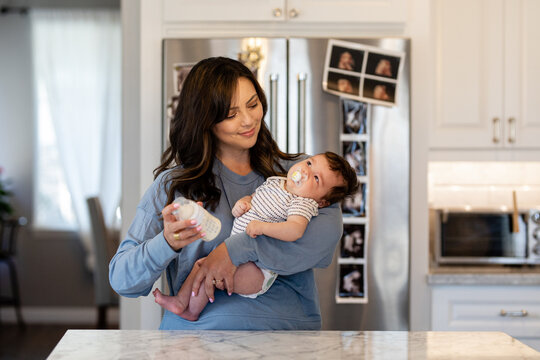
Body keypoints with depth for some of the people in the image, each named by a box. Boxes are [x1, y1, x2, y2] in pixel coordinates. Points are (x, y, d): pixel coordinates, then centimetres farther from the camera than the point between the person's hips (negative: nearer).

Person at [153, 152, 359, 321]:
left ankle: (192, 311, 3)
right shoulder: (274, 182, 11)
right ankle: (181, 301, 26)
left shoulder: (303, 203, -15)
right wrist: (242, 202, 3)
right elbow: (252, 197, 25)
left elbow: (295, 230, -34)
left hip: (257, 274, -9)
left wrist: (262, 227, -36)